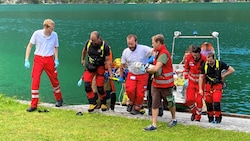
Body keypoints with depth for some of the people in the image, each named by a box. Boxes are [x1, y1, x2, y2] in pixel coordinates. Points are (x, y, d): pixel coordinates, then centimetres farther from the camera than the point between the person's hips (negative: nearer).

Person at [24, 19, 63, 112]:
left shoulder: (54, 35, -3)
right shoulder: (37, 33, -9)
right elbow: (30, 46, -1)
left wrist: (56, 60, -1)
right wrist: (26, 60, -6)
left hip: (49, 60, 1)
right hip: (38, 59, -1)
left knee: (54, 80, 11)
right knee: (35, 81, -7)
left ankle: (59, 99, 35)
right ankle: (33, 105, 1)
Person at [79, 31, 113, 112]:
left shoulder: (105, 46, -18)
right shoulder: (88, 42, -9)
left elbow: (107, 60, -14)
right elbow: (84, 51, 15)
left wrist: (110, 72, -16)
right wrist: (82, 59, 26)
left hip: (100, 67, -3)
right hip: (89, 66, 3)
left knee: (100, 87, -6)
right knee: (87, 85, -11)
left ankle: (103, 103, 17)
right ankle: (93, 103, 2)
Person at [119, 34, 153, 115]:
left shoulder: (144, 49, -15)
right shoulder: (125, 51, -2)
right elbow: (122, 65, 10)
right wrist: (121, 77, 14)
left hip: (143, 75, -2)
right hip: (131, 74, 2)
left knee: (140, 93, -1)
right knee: (130, 90, -18)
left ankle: (137, 107, 25)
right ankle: (131, 102, 13)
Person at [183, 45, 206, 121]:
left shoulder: (204, 60, -16)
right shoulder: (189, 58, -8)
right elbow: (186, 68, 8)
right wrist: (186, 79, 2)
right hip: (191, 82, 3)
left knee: (199, 100, -5)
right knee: (189, 99, -6)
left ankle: (198, 117, 11)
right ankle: (194, 112, 23)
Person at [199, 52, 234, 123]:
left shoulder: (220, 64, -11)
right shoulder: (204, 65, -6)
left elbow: (232, 70, -3)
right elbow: (201, 77, 1)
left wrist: (223, 75, -7)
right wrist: (200, 89, -2)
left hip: (217, 85, -2)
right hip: (208, 85, 2)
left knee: (216, 102, -12)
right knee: (208, 103, 4)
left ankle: (218, 118, 3)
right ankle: (210, 118, 20)